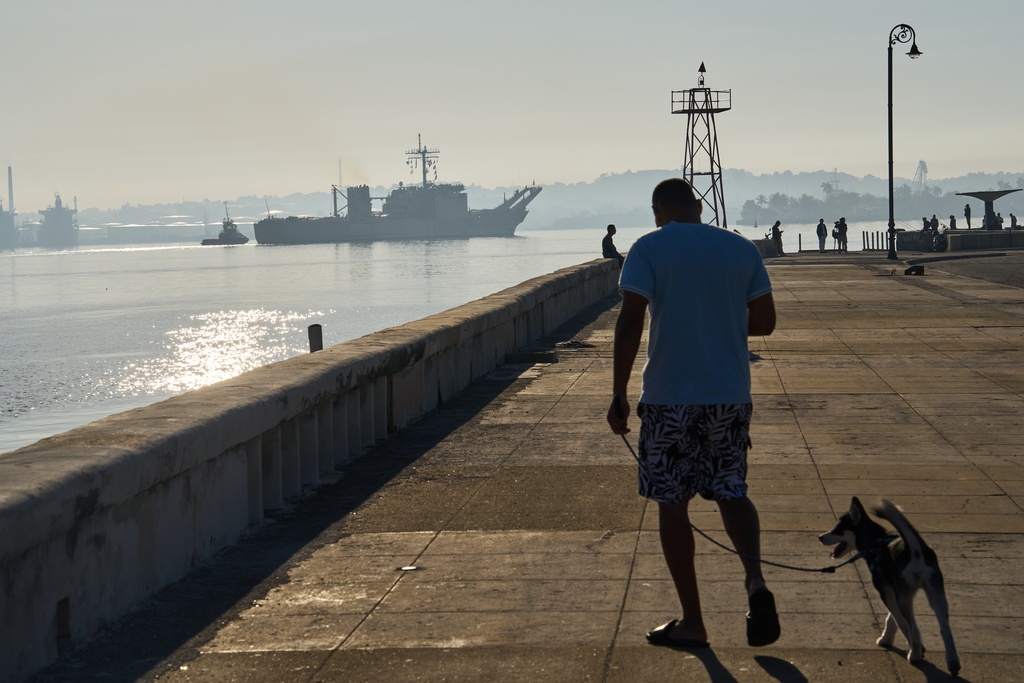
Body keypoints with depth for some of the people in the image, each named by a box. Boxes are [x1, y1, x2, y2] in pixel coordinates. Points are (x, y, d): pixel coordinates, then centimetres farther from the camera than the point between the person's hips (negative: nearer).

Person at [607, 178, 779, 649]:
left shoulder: (649, 249, -5)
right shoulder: (741, 249, 6)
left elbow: (630, 322, -13)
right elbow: (765, 322, 9)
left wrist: (619, 395, -9)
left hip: (669, 398, -4)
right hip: (731, 395, 4)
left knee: (672, 504, 6)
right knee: (731, 492, 16)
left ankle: (692, 623, 10)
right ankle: (755, 580, -10)